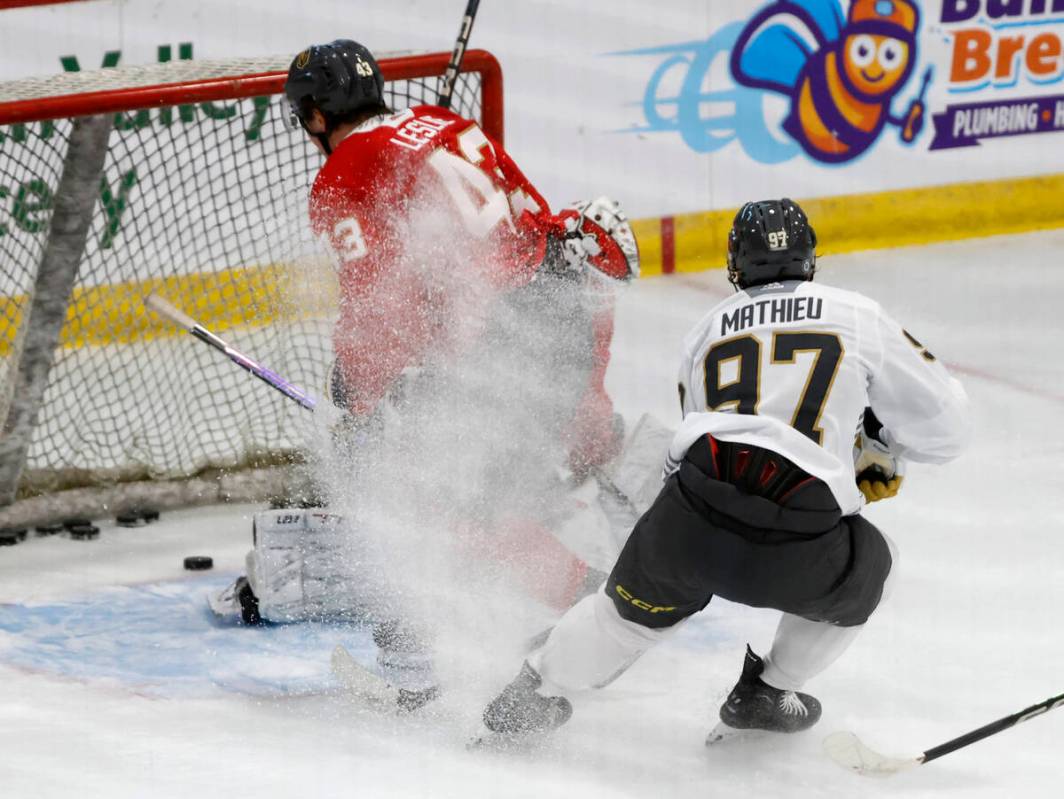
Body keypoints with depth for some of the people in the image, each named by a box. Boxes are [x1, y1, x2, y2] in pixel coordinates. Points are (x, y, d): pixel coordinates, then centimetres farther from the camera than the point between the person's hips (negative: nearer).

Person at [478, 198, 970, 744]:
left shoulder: (706, 331, 23)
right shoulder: (857, 316, 13)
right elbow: (945, 424, 15)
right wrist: (881, 442, 35)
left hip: (690, 523, 3)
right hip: (796, 551, -3)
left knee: (635, 607, 32)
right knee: (868, 567, 29)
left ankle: (534, 692, 44)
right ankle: (765, 695, 34)